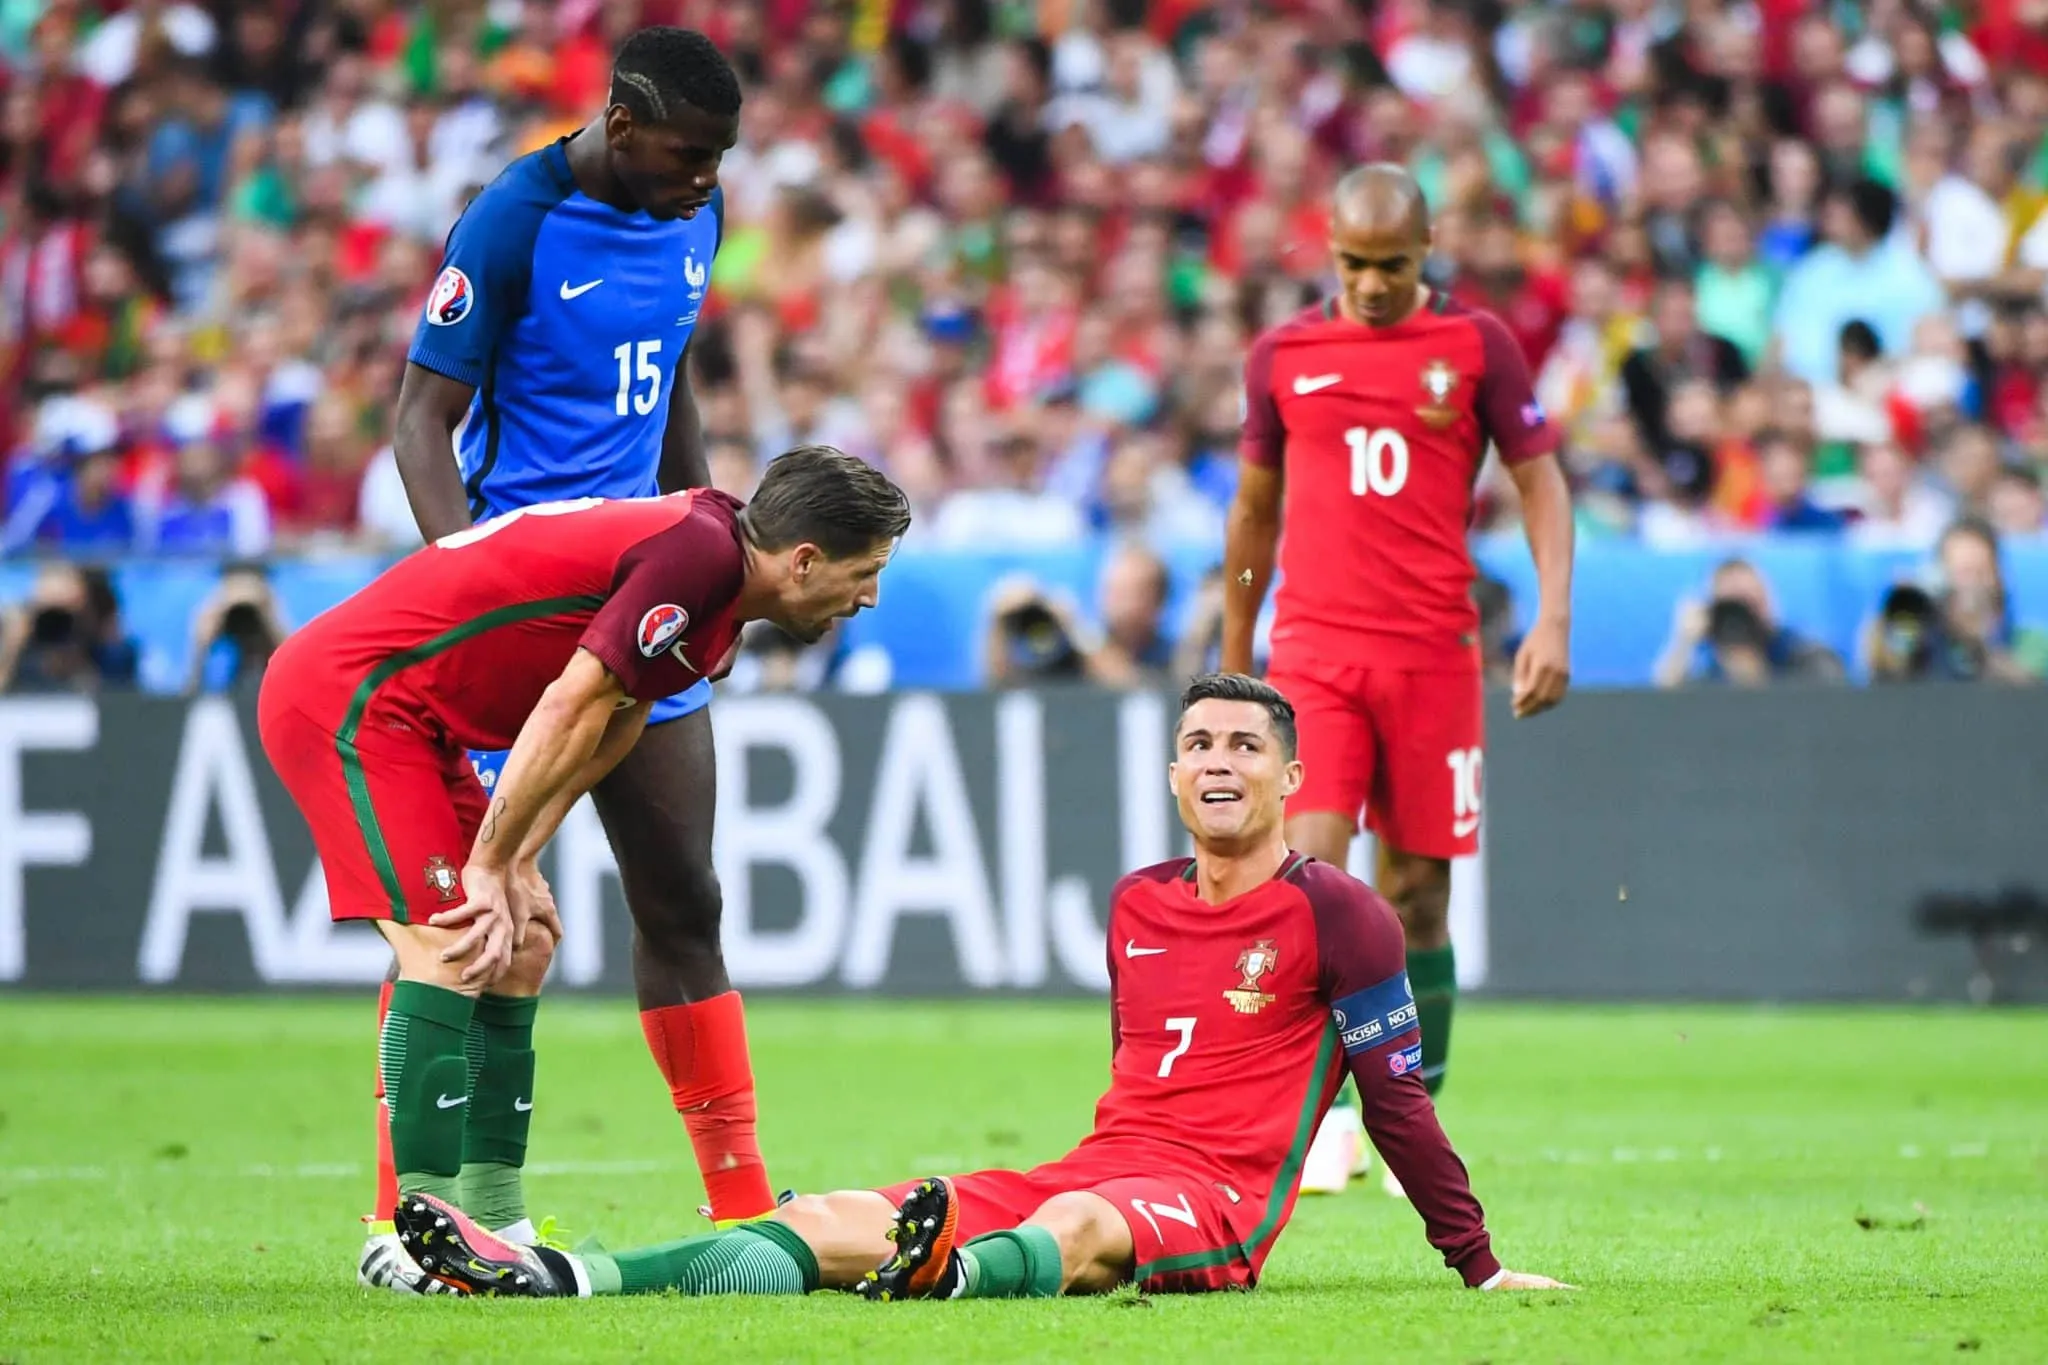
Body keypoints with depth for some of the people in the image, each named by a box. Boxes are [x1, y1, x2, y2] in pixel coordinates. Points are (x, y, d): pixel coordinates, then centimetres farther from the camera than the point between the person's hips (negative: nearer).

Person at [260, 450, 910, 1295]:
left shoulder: (707, 559, 10)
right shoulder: (698, 554, -21)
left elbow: (602, 734, 10)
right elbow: (569, 710, -22)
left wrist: (514, 870, 0)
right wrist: (490, 868, -14)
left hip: (406, 718, 11)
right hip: (348, 695, -11)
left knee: (518, 952, 10)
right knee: (447, 956, -16)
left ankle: (494, 1223, 11)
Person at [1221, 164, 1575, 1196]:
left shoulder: (1477, 345, 3)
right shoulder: (1282, 356, 8)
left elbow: (1540, 482, 4)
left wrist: (1553, 619, -9)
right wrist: (1234, 661, 20)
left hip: (1433, 653, 0)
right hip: (1313, 649, 0)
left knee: (1416, 895, 3)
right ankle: (1322, 1113, -13)